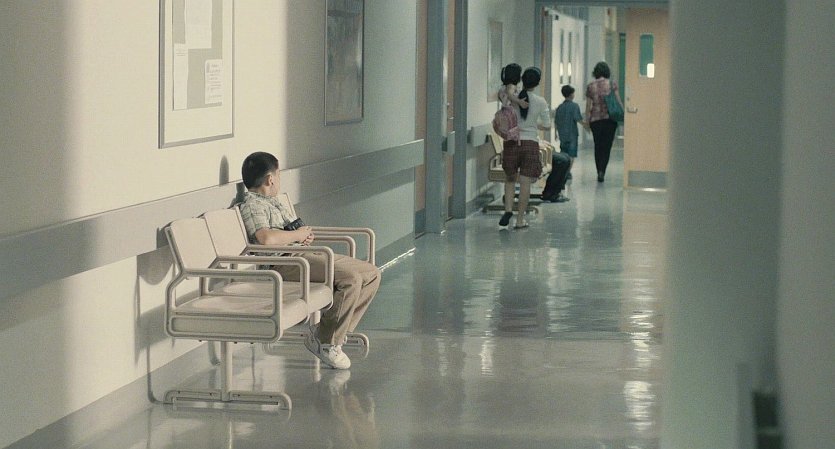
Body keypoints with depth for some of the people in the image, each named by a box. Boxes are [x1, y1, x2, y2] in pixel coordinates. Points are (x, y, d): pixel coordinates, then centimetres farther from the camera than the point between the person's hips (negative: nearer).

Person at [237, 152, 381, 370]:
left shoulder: (272, 201, 24)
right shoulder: (252, 205, -8)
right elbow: (266, 238, -26)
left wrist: (307, 236, 8)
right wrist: (298, 235, -11)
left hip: (307, 254, 10)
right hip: (286, 262, -10)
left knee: (372, 274, 4)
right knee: (351, 279, -28)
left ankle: (336, 328, 4)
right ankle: (326, 341, -16)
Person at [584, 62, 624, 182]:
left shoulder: (590, 86, 2)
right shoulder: (612, 84, -2)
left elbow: (588, 106, 5)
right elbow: (618, 101, -3)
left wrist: (587, 121, 13)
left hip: (595, 119, 2)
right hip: (610, 118, -2)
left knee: (598, 146, 12)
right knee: (607, 145, 0)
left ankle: (599, 172, 13)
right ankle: (602, 171, -16)